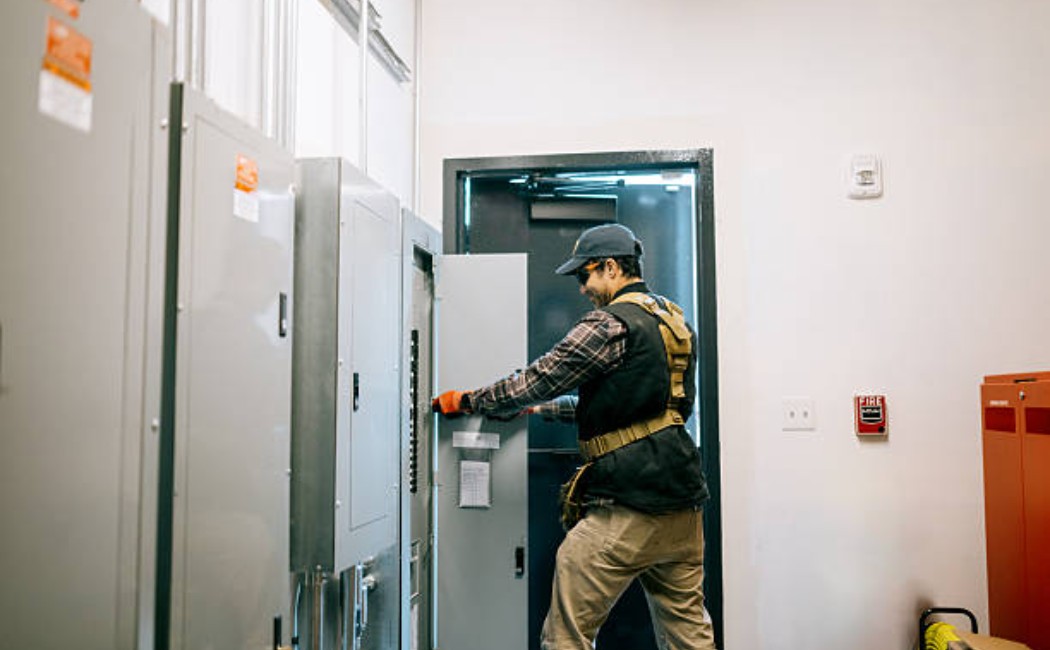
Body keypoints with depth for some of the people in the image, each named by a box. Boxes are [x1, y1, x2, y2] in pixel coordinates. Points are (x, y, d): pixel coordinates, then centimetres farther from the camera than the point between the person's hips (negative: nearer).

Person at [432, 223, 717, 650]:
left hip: (627, 510, -9)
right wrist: (540, 408, 27)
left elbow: (538, 380, -8)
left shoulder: (611, 323, -10)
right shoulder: (675, 321, 17)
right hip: (683, 506, 9)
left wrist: (468, 401, 7)